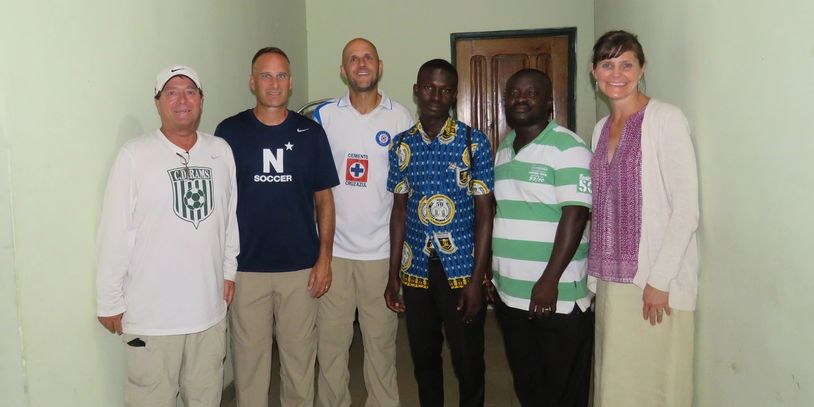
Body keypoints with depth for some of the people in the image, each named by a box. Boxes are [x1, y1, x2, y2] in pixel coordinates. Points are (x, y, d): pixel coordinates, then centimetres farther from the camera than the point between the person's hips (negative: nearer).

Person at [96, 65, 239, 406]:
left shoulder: (221, 152, 3)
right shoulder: (134, 156, -9)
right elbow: (115, 234, -8)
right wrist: (109, 302, -6)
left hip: (209, 308, 4)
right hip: (151, 313, -4)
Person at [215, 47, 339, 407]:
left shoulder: (310, 132, 4)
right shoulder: (229, 132, 1)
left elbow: (324, 198, 6)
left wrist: (325, 257, -1)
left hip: (301, 268, 1)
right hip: (246, 267, -1)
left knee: (300, 356, 11)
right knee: (249, 357, 9)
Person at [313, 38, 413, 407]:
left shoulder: (400, 117, 2)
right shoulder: (324, 115, 1)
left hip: (382, 250, 0)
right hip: (334, 248, 0)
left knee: (381, 339, 11)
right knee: (331, 339, 9)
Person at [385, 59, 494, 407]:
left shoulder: (475, 143, -5)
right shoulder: (402, 145, 5)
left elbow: (484, 212, -6)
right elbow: (399, 210, 8)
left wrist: (477, 278, -11)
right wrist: (393, 274, 5)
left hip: (461, 268, -3)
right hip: (416, 269, 3)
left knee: (468, 362, 7)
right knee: (424, 358, 16)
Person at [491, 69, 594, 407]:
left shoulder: (568, 148, -10)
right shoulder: (503, 151, 12)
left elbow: (574, 217, -17)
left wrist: (550, 281, -22)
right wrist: (490, 272, 16)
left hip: (558, 297, -6)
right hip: (509, 295, 7)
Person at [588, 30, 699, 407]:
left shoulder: (665, 118, -9)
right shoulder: (602, 128, 11)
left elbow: (686, 209, -13)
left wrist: (659, 281, -16)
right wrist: (596, 275, 11)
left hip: (656, 281, -6)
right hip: (612, 277, 6)